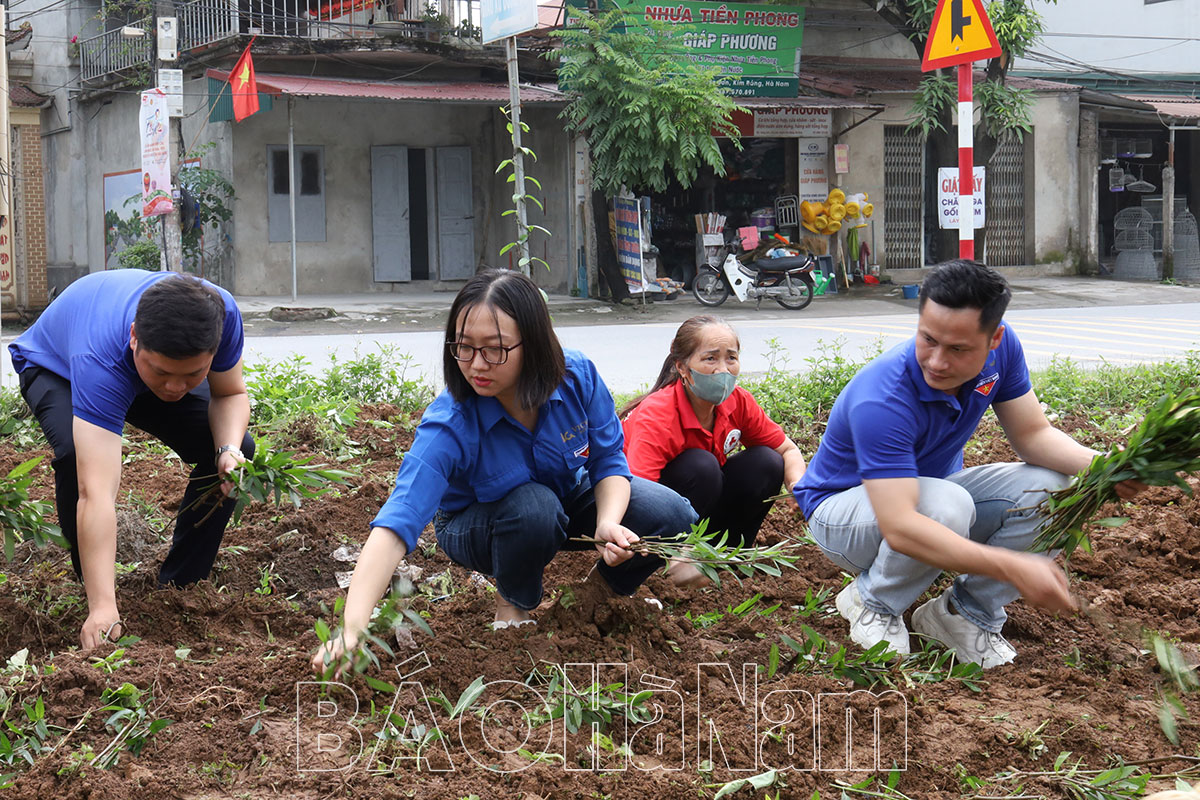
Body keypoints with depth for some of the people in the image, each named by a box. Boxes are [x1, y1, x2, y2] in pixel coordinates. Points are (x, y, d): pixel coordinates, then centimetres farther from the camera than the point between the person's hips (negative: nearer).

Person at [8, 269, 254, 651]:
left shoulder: (221, 313, -36)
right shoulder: (100, 360, -48)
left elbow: (230, 394, -14)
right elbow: (96, 494, -54)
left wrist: (230, 450, -37)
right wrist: (102, 607, -60)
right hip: (54, 368, -4)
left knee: (239, 453, -15)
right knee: (76, 455, -36)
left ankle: (180, 587, 2)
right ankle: (94, 594, -12)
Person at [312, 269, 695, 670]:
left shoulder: (578, 377, -27)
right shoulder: (449, 426, -36)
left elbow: (609, 460, -13)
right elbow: (397, 522, -46)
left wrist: (609, 523, -36)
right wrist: (352, 629, -59)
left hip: (570, 495, 3)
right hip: (478, 525, -3)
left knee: (673, 517, -18)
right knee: (533, 506, -38)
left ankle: (606, 587, 14)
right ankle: (512, 605, -6)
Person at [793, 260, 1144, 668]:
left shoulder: (1000, 347, -18)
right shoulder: (881, 400, -38)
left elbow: (1032, 434, -10)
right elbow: (899, 527, -45)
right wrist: (1012, 567, -51)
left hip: (932, 487, 6)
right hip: (843, 509, -6)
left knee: (1053, 487, -17)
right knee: (948, 504, -38)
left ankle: (967, 614, -2)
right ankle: (871, 603, -9)